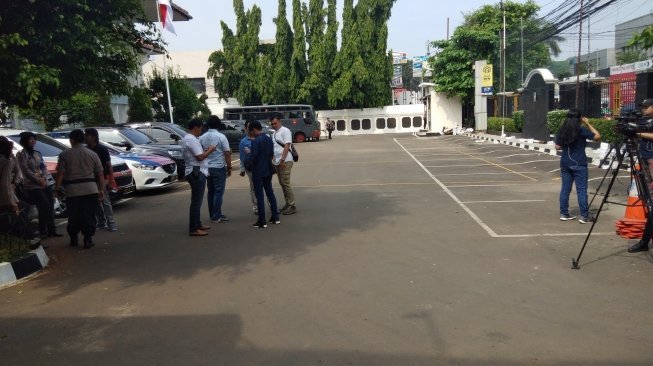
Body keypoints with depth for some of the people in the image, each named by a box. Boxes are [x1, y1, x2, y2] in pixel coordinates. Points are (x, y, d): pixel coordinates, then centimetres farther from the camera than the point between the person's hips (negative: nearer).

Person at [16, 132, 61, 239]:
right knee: (45, 206, -13)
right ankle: (42, 231, -1)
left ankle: (52, 231, 8)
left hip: (46, 184, 6)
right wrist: (39, 181, -13)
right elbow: (26, 170, -9)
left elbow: (44, 167, 12)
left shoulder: (37, 153, 16)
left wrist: (44, 179, -6)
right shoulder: (21, 154, -2)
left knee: (50, 207, 1)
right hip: (33, 186, -6)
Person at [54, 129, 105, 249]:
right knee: (89, 215, 4)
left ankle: (73, 239, 23)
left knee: (74, 216, 13)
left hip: (72, 191, 0)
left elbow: (60, 173, -5)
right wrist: (101, 190, 10)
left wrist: (57, 187, 6)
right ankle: (88, 240, 2)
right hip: (91, 189, 1)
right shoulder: (92, 154, 6)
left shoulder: (64, 154, 1)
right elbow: (100, 174, 5)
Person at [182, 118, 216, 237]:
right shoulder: (192, 140, -16)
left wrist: (205, 150, 12)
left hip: (195, 172, 11)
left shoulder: (187, 139, 17)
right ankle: (194, 229, -7)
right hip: (197, 172, -11)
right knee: (196, 201, -9)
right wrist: (210, 150, -6)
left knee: (197, 200, 17)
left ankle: (197, 224, 26)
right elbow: (200, 157, -21)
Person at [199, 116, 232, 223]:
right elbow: (227, 154, -11)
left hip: (207, 167, 5)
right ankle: (217, 216, -3)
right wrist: (229, 167, -4)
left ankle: (212, 215, 18)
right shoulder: (221, 137, -11)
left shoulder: (202, 138, 2)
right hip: (219, 167, -5)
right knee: (218, 192, -1)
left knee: (210, 191, 12)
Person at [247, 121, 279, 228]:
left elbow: (253, 156, -21)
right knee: (270, 193, 15)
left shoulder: (256, 141, -18)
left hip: (258, 172, -7)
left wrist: (249, 164, -3)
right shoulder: (269, 139, 5)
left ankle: (262, 221, 2)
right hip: (268, 170, 7)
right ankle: (275, 217, 19)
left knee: (259, 196, -1)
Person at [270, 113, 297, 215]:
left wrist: (282, 160, -20)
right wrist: (273, 161, 13)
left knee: (285, 183, -10)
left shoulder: (285, 131, -6)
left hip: (285, 161, -8)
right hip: (277, 162, 8)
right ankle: (288, 203, 17)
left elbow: (287, 146, -14)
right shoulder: (274, 133, 18)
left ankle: (292, 206, -6)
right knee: (282, 183, 10)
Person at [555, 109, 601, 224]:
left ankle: (564, 214, 12)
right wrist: (588, 123, 3)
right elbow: (598, 136, -2)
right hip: (579, 164, -5)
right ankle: (584, 216, 1)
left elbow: (557, 146, 9)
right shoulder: (581, 130, -8)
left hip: (565, 163, 5)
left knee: (565, 188, 9)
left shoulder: (562, 130, 5)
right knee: (581, 190, -2)